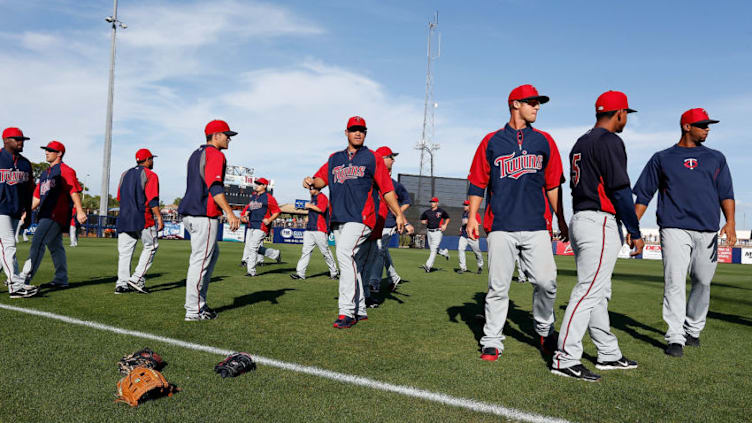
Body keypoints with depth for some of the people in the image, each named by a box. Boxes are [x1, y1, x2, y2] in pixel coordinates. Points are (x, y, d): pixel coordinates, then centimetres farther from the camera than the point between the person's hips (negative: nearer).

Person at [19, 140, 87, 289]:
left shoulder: (65, 170, -4)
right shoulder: (45, 173, 23)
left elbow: (74, 191, -15)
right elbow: (37, 197, 25)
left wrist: (79, 211, -26)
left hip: (56, 214, -9)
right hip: (46, 215, 9)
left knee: (38, 242, -16)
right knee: (55, 246, 12)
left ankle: (25, 278, -18)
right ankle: (61, 280, 18)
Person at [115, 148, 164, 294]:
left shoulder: (125, 174, 19)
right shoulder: (150, 175, -2)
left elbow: (119, 198, 20)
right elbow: (152, 199, -13)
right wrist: (159, 218, -13)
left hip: (124, 218, 7)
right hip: (143, 218, -7)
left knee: (125, 250, 5)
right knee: (151, 246, 3)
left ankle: (122, 283, 3)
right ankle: (137, 278, -6)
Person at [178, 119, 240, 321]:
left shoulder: (196, 154, 23)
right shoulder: (215, 154, -8)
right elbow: (214, 186, -21)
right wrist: (229, 213, -29)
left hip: (189, 213, 10)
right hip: (204, 215, -10)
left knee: (212, 253, 19)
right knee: (200, 260, -7)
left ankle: (200, 302, 19)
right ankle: (194, 310, -4)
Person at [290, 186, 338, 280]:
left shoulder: (322, 197, -6)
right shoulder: (313, 198, 23)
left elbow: (321, 209, -23)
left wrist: (309, 206, -13)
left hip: (320, 230, -8)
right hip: (309, 229, 8)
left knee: (325, 251, -2)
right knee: (305, 251, 0)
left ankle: (334, 272, 10)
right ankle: (300, 273, -3)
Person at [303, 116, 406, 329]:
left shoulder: (372, 158, 9)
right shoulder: (335, 159, 22)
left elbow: (387, 188, 6)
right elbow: (321, 179, 12)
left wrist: (399, 214, -2)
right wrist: (312, 181, -12)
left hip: (360, 217, -5)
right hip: (338, 219, 5)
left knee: (345, 254, -24)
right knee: (351, 265, 9)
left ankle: (347, 312, -24)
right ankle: (360, 311, 20)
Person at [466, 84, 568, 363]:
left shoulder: (544, 141, 14)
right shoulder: (491, 141, 8)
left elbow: (553, 184, 16)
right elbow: (478, 183, 8)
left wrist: (561, 220, 13)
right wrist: (472, 217, 0)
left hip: (536, 227, 2)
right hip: (501, 227, -1)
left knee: (546, 282, -5)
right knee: (498, 287, 0)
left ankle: (545, 331, 20)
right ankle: (491, 342, 13)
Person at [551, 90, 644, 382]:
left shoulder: (580, 143, 18)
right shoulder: (610, 141, -10)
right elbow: (620, 190, -15)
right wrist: (635, 232, -10)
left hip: (580, 220, 10)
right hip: (601, 223, -10)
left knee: (599, 292, 15)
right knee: (589, 291, -9)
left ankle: (609, 355, 24)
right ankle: (565, 359, -8)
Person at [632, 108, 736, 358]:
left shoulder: (716, 158, 19)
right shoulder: (662, 158, 13)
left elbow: (726, 193, 11)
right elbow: (643, 195, 11)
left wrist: (730, 222, -7)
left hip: (707, 231, 3)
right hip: (674, 229, -3)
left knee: (703, 282, 5)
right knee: (675, 283, -10)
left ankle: (693, 330, 23)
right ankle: (675, 338, -9)